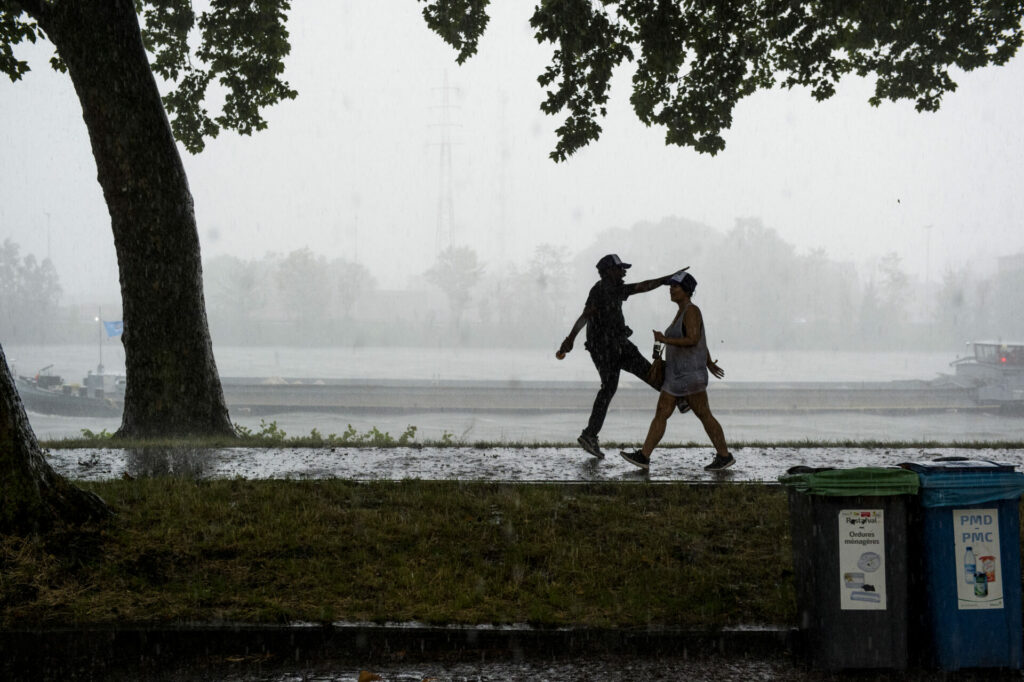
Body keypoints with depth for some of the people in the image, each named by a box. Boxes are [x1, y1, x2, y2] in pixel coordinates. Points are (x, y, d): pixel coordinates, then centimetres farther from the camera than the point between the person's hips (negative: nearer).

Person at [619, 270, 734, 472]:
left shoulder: (692, 311, -14)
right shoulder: (682, 313, 15)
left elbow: (694, 340, -25)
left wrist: (665, 340, -24)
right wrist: (709, 363, 34)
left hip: (690, 374, -9)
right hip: (676, 376, 9)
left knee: (704, 416, 0)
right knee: (660, 414, 2)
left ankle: (725, 456, 13)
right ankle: (643, 457, 0)